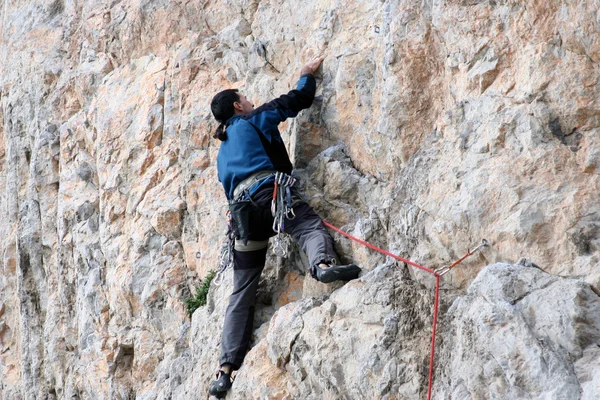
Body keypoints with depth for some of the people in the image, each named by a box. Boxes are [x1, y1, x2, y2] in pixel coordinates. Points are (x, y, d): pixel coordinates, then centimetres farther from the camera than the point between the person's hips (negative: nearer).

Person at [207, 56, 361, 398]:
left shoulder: (223, 150, 36)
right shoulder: (253, 120, 18)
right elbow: (299, 100, 16)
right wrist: (308, 75, 35)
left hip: (241, 209, 6)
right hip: (268, 190, -6)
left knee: (242, 295, 6)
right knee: (311, 227, -29)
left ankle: (227, 369, -3)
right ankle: (324, 264, -67)